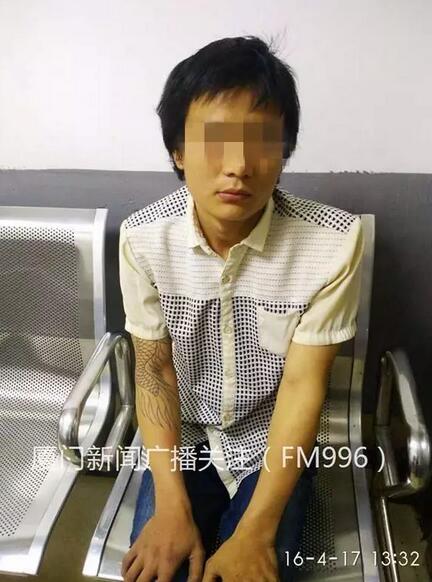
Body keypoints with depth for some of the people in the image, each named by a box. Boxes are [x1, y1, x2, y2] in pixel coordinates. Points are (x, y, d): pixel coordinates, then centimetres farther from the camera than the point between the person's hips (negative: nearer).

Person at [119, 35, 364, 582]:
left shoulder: (334, 241, -23)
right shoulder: (142, 237, -17)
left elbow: (303, 385, -18)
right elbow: (153, 368, -9)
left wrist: (255, 532, -20)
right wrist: (171, 506, -16)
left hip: (273, 442, -1)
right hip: (181, 439, 2)